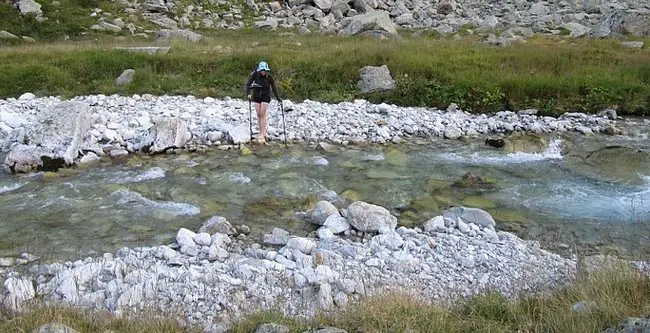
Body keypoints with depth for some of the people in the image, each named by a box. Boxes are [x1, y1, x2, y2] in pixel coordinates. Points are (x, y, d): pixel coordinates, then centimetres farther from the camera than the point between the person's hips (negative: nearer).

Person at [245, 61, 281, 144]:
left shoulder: (269, 77, -15)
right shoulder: (255, 74, -14)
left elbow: (274, 88, -10)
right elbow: (248, 84, -19)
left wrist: (278, 99, -10)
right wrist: (248, 94, -35)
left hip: (265, 97, -2)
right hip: (256, 96, 2)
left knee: (263, 114, -7)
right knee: (259, 114, 5)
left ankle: (262, 134, -7)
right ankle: (262, 131, 18)